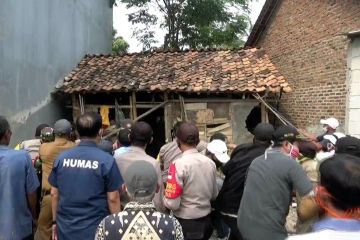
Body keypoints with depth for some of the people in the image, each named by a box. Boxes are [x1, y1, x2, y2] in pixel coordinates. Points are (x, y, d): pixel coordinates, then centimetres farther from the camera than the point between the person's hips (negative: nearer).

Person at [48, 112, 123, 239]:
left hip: (66, 228, 4)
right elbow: (113, 199, -12)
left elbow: (54, 194, 4)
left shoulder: (61, 158, -3)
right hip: (95, 229, -3)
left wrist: (55, 221, 16)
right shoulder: (106, 160, -15)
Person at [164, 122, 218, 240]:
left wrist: (163, 196, -1)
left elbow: (172, 204, -20)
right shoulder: (210, 162, -4)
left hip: (186, 223, -5)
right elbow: (214, 195, 9)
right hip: (206, 220, 5)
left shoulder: (178, 165, -22)